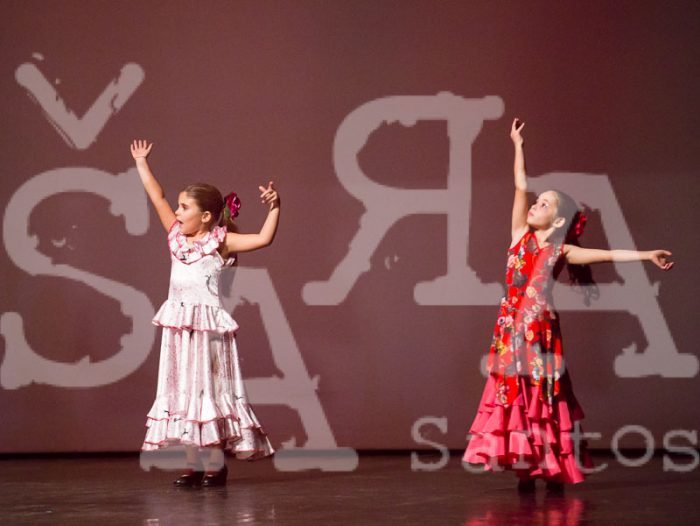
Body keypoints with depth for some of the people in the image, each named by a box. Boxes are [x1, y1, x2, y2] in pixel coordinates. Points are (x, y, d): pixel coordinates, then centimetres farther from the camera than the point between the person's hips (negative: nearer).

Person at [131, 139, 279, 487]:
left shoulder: (220, 242, -5)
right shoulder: (177, 236, 11)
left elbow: (264, 238, -14)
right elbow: (157, 197, 17)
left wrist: (274, 207, -23)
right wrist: (141, 163, 21)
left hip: (207, 325, -6)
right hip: (178, 327, 6)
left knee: (207, 391, -3)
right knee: (183, 393, 6)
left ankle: (216, 463, 3)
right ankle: (195, 464, 12)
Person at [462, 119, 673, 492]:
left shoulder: (561, 251, 1)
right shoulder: (521, 235, 8)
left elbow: (609, 255, -4)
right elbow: (520, 186, 9)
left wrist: (647, 255, -13)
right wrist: (518, 144, 11)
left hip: (540, 331, -3)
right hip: (511, 328, 3)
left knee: (543, 396, -2)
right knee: (514, 394, 0)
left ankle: (552, 470, 2)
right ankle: (525, 470, 3)